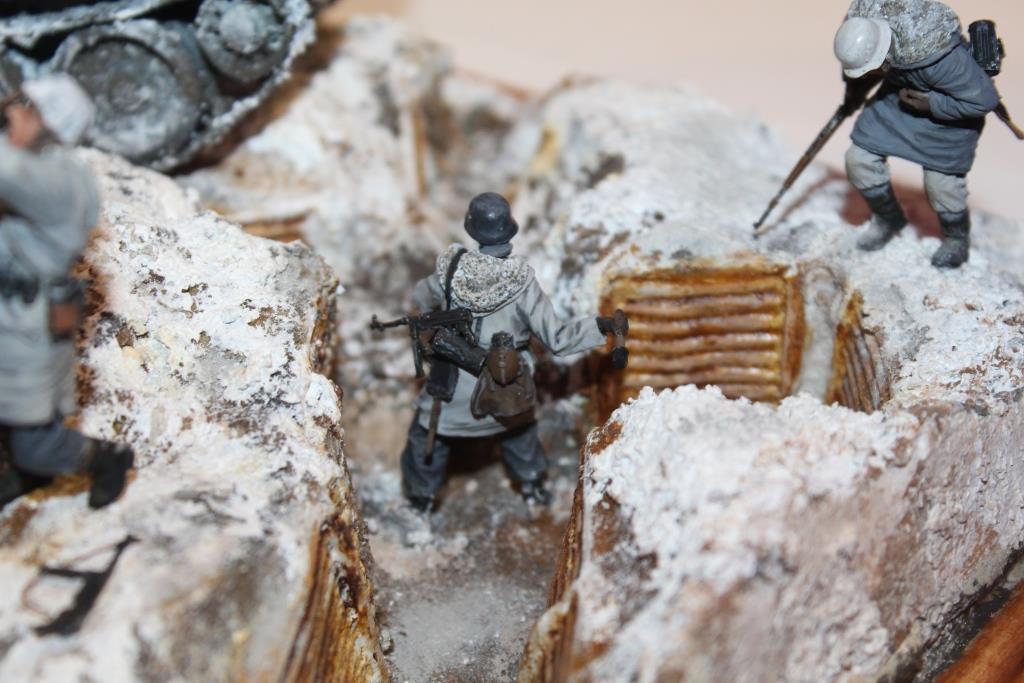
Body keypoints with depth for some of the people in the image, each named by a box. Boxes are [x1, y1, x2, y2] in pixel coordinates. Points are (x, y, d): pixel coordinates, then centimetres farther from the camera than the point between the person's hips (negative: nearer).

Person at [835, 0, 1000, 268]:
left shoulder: (939, 59, -42)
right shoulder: (861, 24, -26)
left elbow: (985, 99, -29)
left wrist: (932, 105, -28)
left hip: (953, 100, -6)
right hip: (899, 91, 6)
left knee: (940, 181, -7)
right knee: (859, 158, -3)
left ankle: (957, 240, 25)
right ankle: (888, 220, 24)